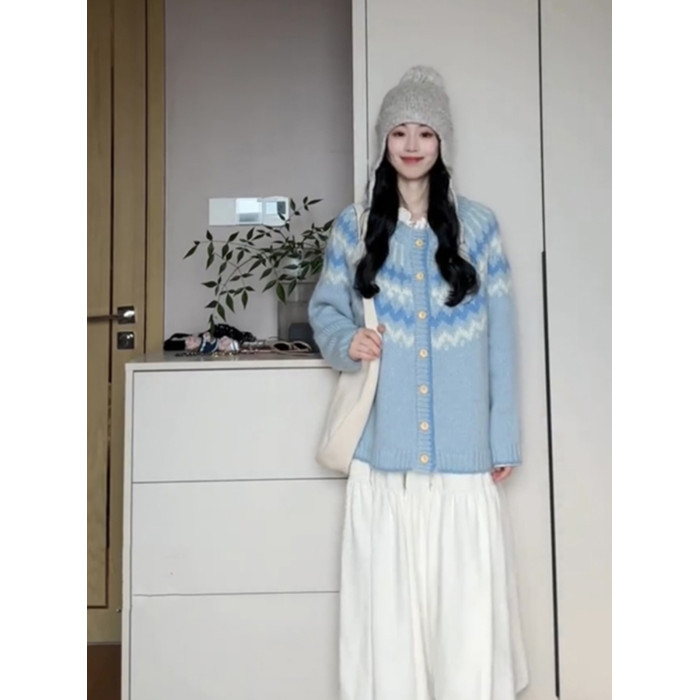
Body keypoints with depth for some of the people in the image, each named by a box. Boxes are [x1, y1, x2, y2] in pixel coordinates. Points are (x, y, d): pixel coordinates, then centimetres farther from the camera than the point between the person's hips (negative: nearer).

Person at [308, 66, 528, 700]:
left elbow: (500, 339, 5)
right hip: (382, 447, 0)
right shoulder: (353, 228, 6)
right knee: (386, 591, 4)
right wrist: (345, 342, -11)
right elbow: (324, 309, 13)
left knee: (466, 594, 2)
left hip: (462, 450, 0)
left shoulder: (478, 226, 6)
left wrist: (505, 438, 2)